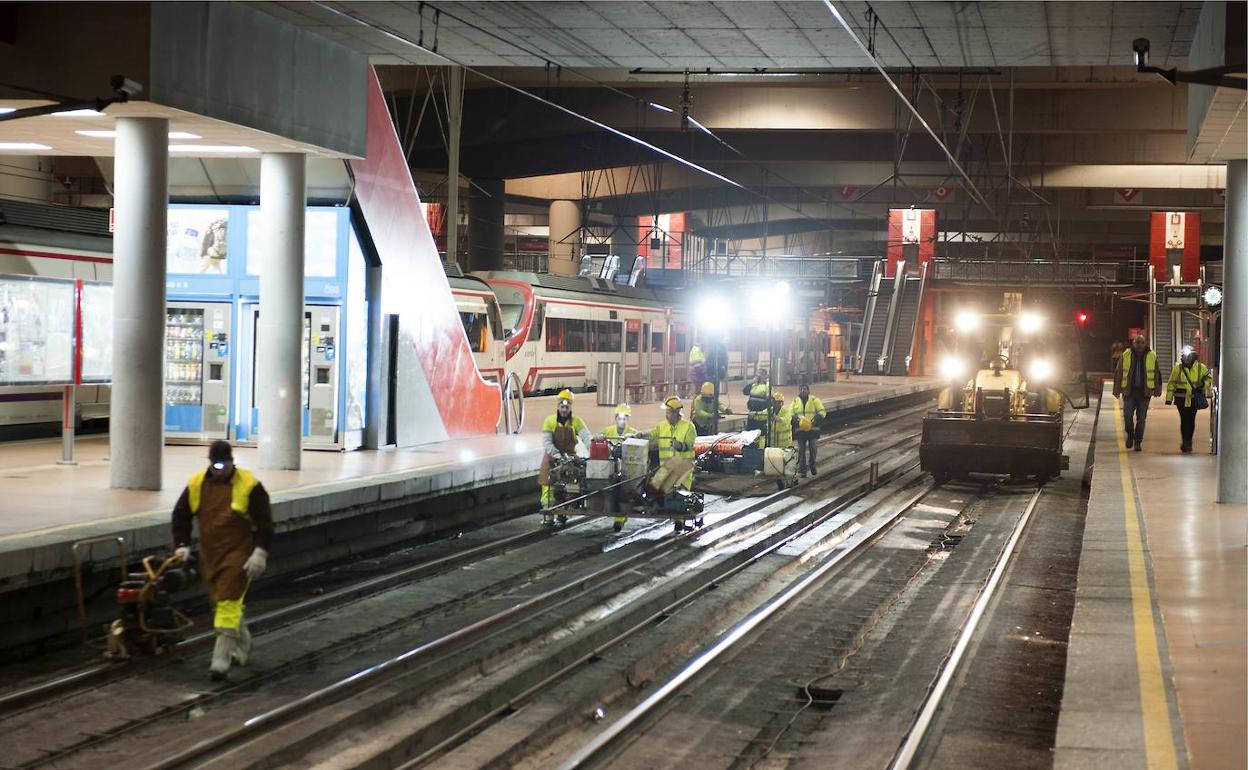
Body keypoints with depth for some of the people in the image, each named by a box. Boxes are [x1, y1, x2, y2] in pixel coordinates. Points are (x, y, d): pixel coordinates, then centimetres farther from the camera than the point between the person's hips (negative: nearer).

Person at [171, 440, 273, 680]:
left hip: (238, 555, -5)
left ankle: (221, 658, -13)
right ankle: (242, 645, 37)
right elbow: (180, 515, 12)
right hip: (210, 555, 6)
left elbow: (264, 522, -9)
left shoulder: (249, 485, -11)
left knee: (228, 604, -13)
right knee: (220, 603, 15)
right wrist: (182, 545, 4)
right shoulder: (196, 484, 1)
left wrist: (260, 552, -16)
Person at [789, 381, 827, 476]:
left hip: (813, 429, -1)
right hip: (800, 429, 1)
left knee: (813, 449, 3)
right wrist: (797, 419, -16)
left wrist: (815, 420, -17)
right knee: (801, 450, 3)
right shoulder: (795, 401, 7)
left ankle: (812, 465, 22)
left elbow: (822, 412, -2)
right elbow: (790, 415, 4)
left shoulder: (814, 400, 2)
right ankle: (802, 469, 8)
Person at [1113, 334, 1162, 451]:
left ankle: (1138, 442, 11)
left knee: (1141, 418, 2)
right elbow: (1118, 374, 5)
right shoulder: (1126, 355, 1)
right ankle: (1130, 435, 19)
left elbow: (1157, 375, 9)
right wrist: (1117, 390, 3)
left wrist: (1157, 390, 4)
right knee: (1127, 416, -8)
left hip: (1144, 392, 0)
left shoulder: (1152, 357, 3)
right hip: (1129, 392, 0)